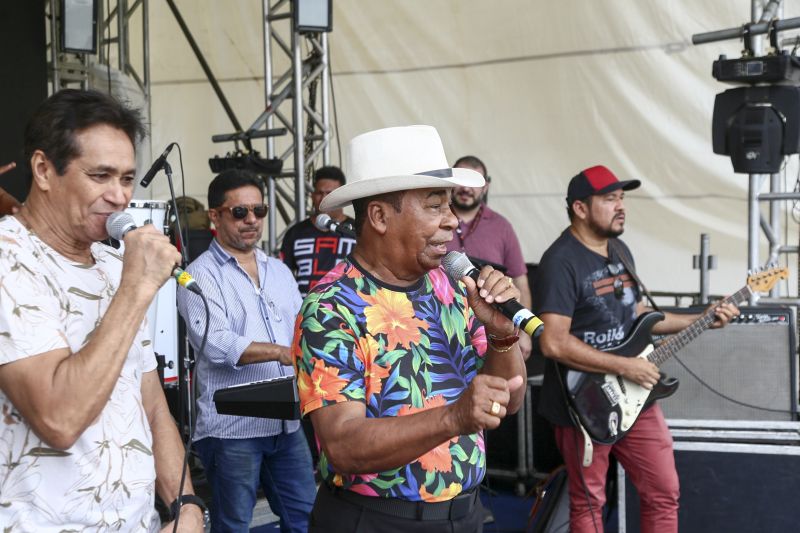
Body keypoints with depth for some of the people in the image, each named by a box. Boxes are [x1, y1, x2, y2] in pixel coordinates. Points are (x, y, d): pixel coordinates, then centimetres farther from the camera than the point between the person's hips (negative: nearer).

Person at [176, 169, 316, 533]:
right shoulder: (200, 276, -7)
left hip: (287, 422, 6)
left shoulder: (279, 270, 14)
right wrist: (281, 352, -29)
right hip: (232, 427, -6)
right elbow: (215, 344, -21)